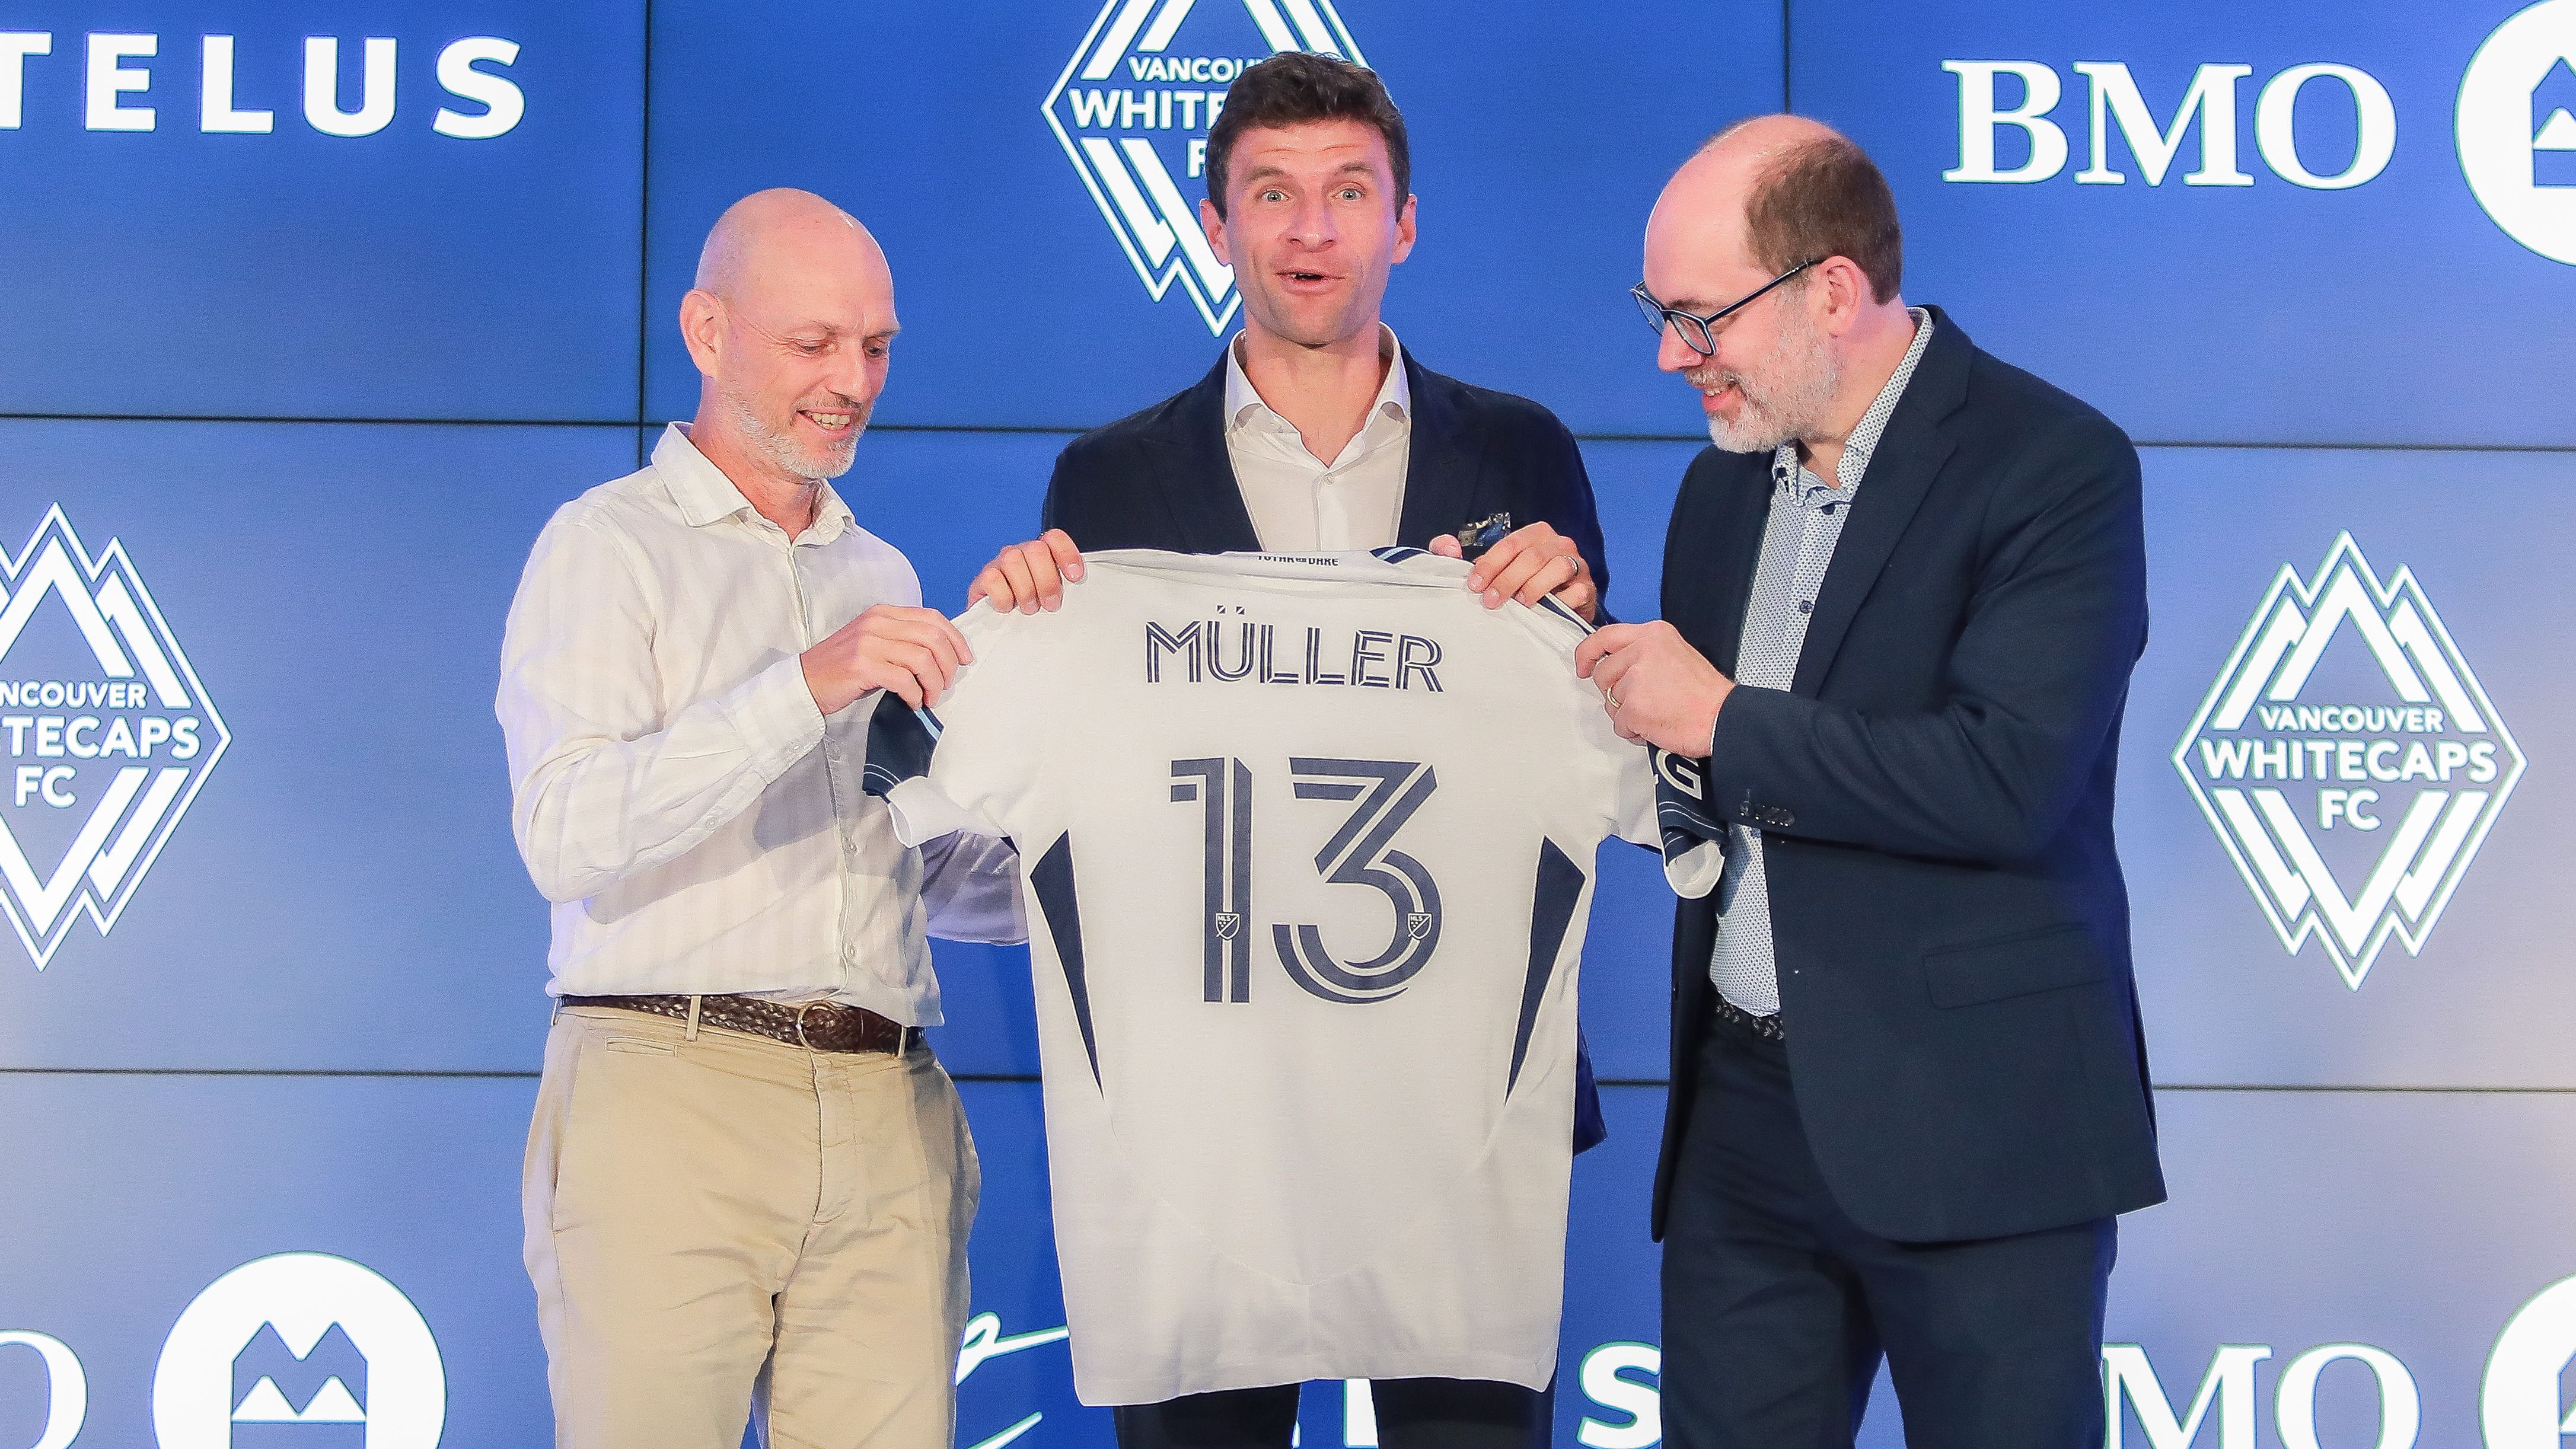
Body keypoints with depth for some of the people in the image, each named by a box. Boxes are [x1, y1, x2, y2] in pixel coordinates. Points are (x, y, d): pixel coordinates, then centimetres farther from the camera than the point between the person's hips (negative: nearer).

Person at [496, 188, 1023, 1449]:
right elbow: (565, 835, -12)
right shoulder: (611, 543, 4)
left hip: (890, 1115, 5)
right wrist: (806, 686, -21)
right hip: (671, 1094, -5)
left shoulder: (881, 577, 24)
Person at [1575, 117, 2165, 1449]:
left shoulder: (2052, 465, -10)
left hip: (1973, 1130, -6)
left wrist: (1719, 720, -15)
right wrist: (1572, 632, 1)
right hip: (1742, 1108, 7)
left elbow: (2010, 778, -22)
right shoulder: (1724, 487, 13)